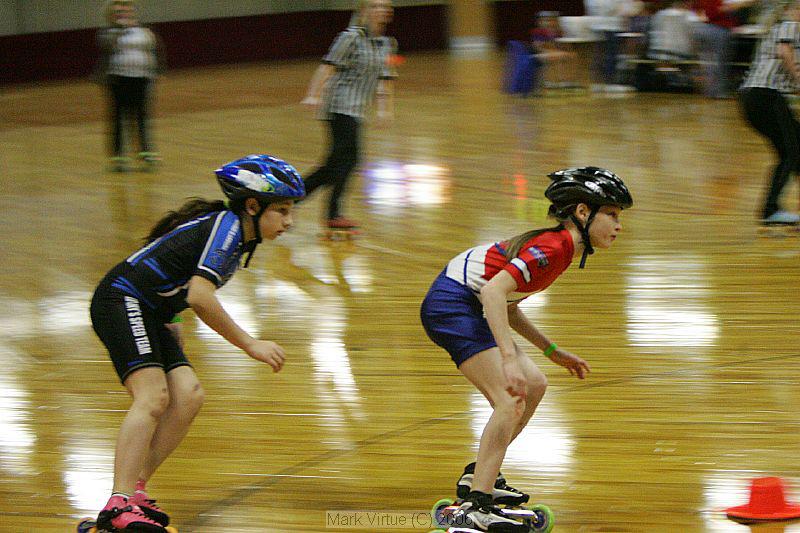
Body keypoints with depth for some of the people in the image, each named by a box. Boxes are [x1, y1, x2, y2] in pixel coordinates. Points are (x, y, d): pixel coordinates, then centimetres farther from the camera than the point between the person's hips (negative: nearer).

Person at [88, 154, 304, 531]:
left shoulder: (231, 229, 14)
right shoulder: (226, 226, -16)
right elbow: (200, 295, -27)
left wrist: (170, 324, 23)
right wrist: (250, 345, -23)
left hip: (149, 314, 10)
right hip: (122, 301, -10)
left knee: (188, 397, -4)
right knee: (153, 395, -23)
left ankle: (133, 488, -5)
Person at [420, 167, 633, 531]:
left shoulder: (556, 245, 12)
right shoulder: (553, 249, -18)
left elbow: (508, 304, 20)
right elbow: (494, 291, -30)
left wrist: (552, 352, 22)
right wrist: (509, 359, -35)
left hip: (468, 307, 11)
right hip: (451, 304, -11)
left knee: (534, 385, 15)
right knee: (511, 402, -18)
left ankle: (479, 476, 24)